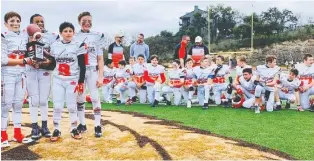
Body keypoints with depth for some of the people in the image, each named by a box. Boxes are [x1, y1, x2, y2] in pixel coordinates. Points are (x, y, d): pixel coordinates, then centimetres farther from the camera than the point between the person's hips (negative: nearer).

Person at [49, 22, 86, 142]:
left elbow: (82, 66, -6)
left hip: (73, 80, -2)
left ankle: (74, 129, 20)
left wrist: (81, 82, -9)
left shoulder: (78, 45, -5)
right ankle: (56, 130, 14)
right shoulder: (54, 45, 5)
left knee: (72, 106, 5)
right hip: (58, 80, 3)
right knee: (57, 106, 2)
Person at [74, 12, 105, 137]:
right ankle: (82, 124, 21)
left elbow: (100, 59, 3)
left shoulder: (97, 36, 3)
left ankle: (97, 126, 1)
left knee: (95, 98, -6)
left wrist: (101, 76, -2)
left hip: (92, 71, -1)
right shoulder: (74, 37, 5)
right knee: (80, 99, 8)